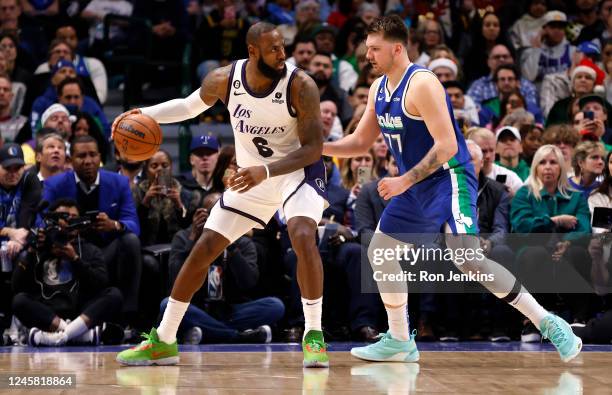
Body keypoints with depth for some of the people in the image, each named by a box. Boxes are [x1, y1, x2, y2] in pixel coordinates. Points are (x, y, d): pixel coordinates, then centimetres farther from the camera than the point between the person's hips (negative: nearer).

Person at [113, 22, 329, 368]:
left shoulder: (300, 86, -25)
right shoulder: (224, 80, -13)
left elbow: (313, 149, -23)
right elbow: (188, 107, 8)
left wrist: (266, 171, -36)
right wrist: (144, 114, -8)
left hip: (298, 171, -4)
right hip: (252, 176, 4)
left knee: (303, 238, -31)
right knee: (203, 249, 1)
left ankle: (314, 336, -19)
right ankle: (163, 341, 12)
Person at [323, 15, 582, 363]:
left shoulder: (422, 84, -19)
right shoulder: (379, 89, 9)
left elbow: (446, 145, -24)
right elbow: (360, 142, 19)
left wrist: (404, 181, -24)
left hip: (448, 179, -10)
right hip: (415, 187, 10)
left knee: (467, 258, -23)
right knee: (379, 250, 10)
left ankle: (549, 324, -17)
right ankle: (400, 342, 20)